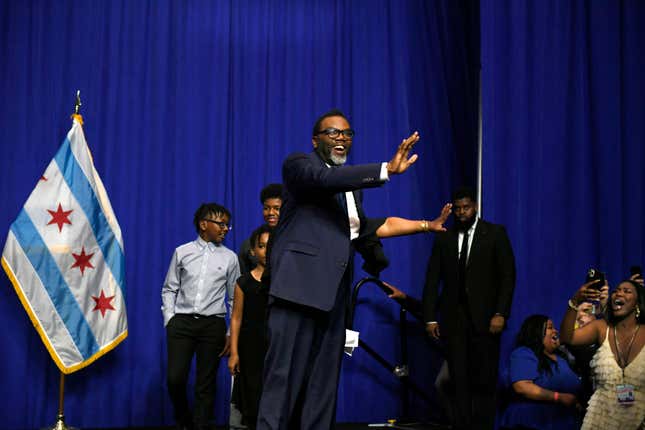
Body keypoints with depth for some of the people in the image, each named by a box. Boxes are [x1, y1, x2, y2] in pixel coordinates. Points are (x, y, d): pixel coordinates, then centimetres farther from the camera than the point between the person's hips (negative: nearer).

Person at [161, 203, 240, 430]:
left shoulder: (229, 258, 6)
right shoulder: (182, 253, 7)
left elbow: (235, 298, 8)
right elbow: (169, 289, 11)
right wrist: (169, 318, 0)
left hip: (213, 324, 0)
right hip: (182, 320, 0)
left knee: (206, 384, 2)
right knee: (175, 378, -7)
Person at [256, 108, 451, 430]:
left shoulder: (351, 182, 24)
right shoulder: (298, 164, 1)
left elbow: (363, 227, 31)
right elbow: (326, 180, -20)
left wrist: (426, 225, 31)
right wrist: (388, 169, -27)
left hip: (334, 292, 8)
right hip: (300, 284, -8)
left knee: (324, 378, 5)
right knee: (286, 374, -13)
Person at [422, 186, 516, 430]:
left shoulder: (495, 233, 5)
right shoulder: (443, 238, 12)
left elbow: (507, 275, 0)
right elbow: (432, 280, 9)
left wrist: (500, 313, -9)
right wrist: (430, 318, 0)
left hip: (485, 318, -2)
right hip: (454, 318, 2)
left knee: (484, 380, -3)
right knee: (459, 380, -1)